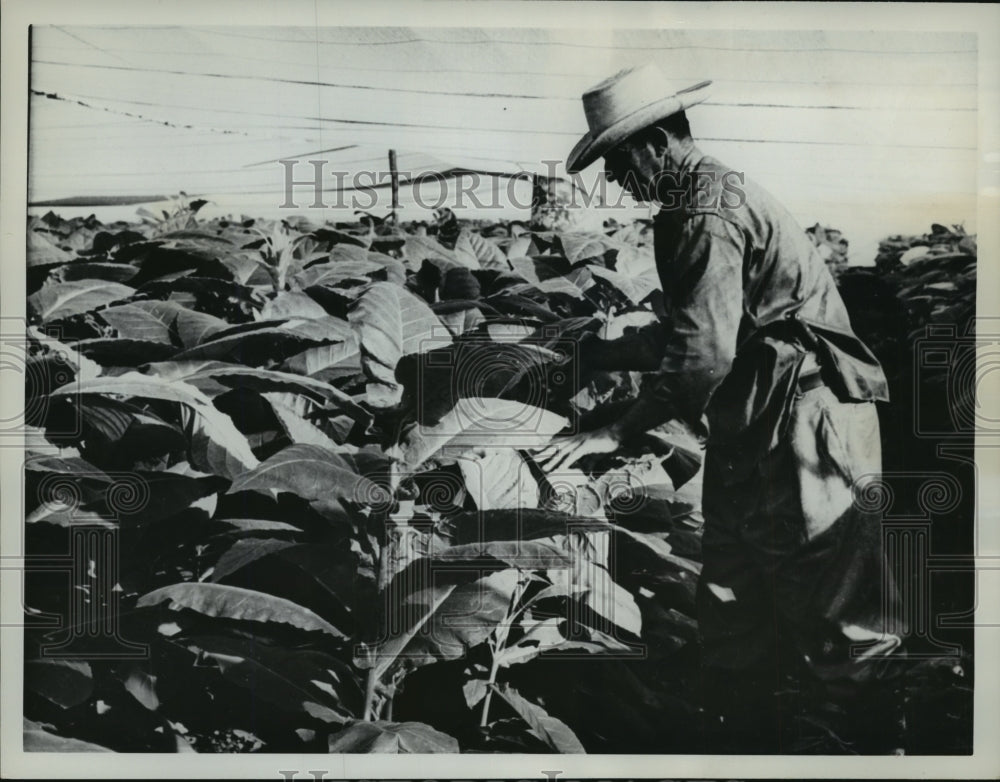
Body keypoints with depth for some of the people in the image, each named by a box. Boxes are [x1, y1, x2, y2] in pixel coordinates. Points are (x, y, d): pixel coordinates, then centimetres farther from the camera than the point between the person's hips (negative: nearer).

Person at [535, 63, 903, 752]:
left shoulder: (708, 212, -17)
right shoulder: (707, 198, 15)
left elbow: (704, 353, -25)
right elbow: (694, 330, 23)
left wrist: (617, 432, -18)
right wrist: (599, 353, 25)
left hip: (801, 430, -11)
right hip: (752, 438, 11)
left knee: (837, 624, -1)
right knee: (733, 620, 16)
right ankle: (751, 741, 29)